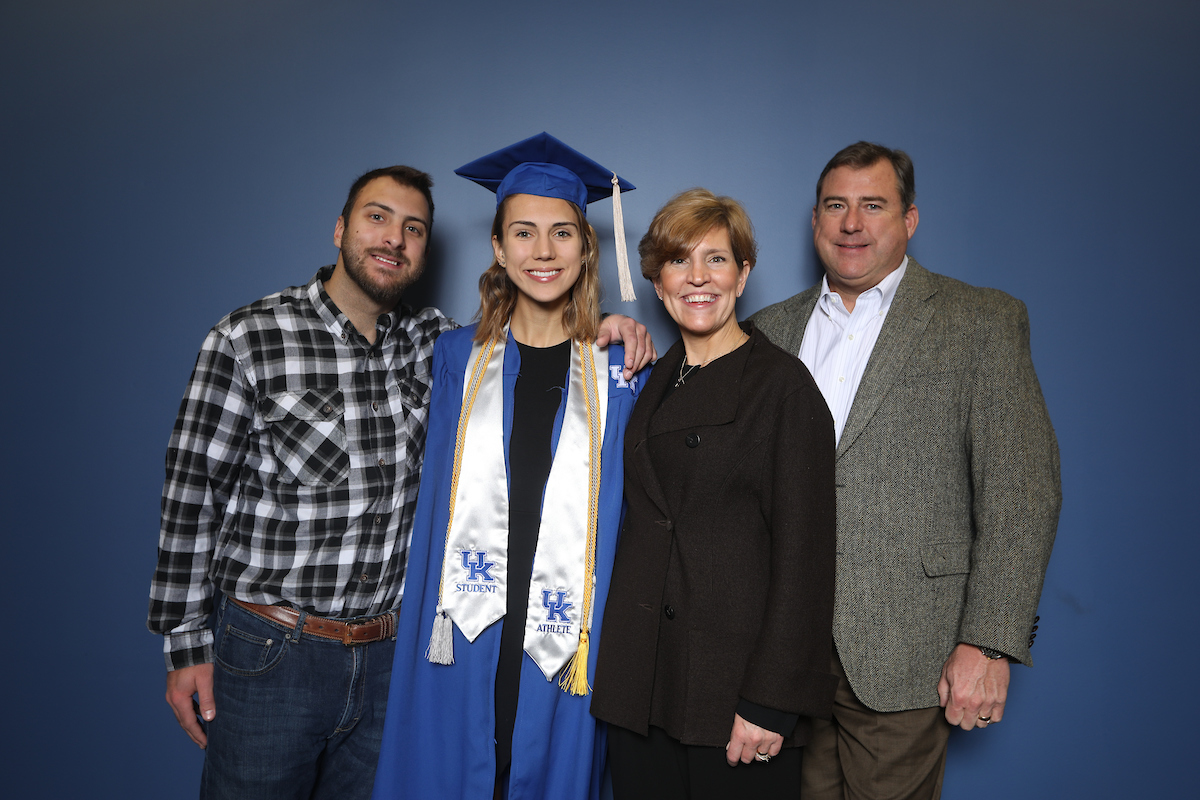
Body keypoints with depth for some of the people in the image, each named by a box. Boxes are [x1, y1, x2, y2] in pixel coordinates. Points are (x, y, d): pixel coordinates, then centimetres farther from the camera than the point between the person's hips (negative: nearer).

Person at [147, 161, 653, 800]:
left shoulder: (434, 341, 1)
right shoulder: (248, 339, -9)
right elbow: (192, 495, -5)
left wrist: (597, 332, -7)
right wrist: (185, 645, -4)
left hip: (390, 656, 3)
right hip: (269, 653, -3)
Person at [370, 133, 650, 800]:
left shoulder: (621, 374, 0)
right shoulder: (458, 358, 5)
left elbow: (630, 513, 6)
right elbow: (439, 501, 10)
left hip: (563, 654, -1)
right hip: (463, 645, 1)